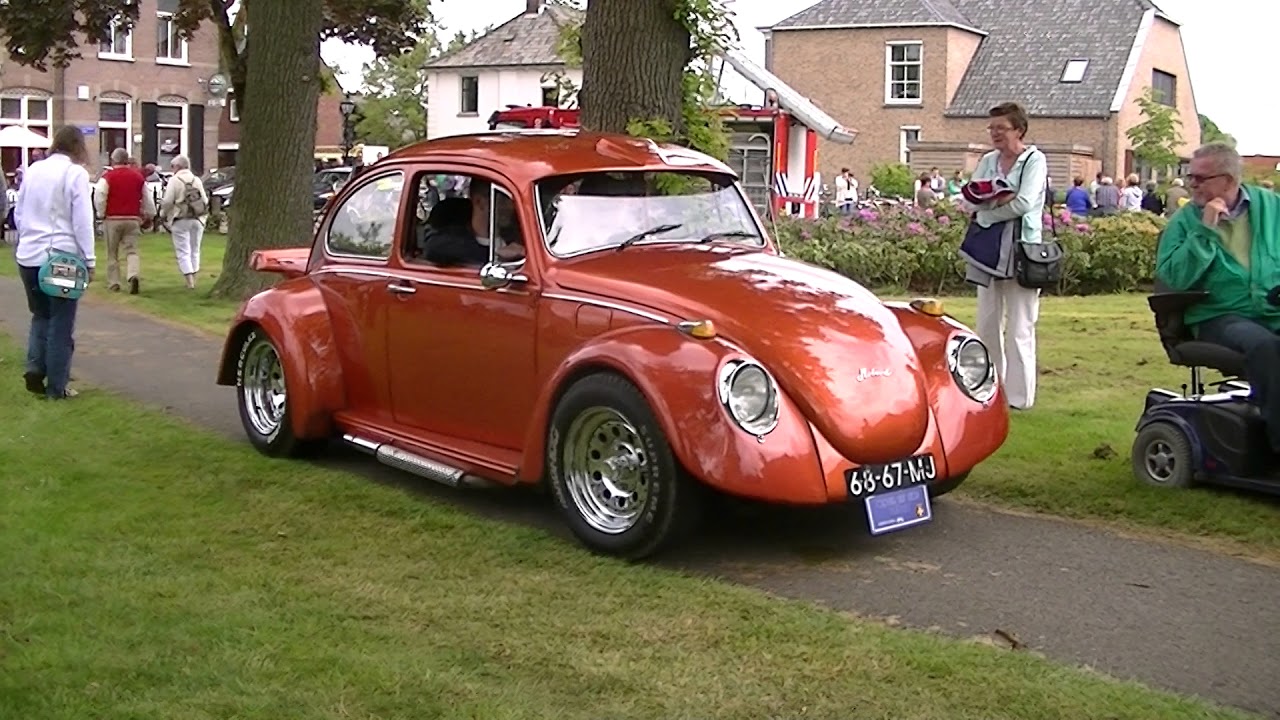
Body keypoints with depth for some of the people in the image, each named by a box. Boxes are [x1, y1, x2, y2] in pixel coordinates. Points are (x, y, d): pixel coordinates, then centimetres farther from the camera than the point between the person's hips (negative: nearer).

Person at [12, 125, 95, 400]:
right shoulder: (76, 173, -9)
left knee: (41, 315, 21)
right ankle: (56, 387, 7)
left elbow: (19, 213, 16)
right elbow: (82, 220, -11)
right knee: (61, 322, 4)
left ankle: (35, 366, 3)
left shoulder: (33, 170, 9)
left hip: (29, 256, 5)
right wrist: (89, 259, -7)